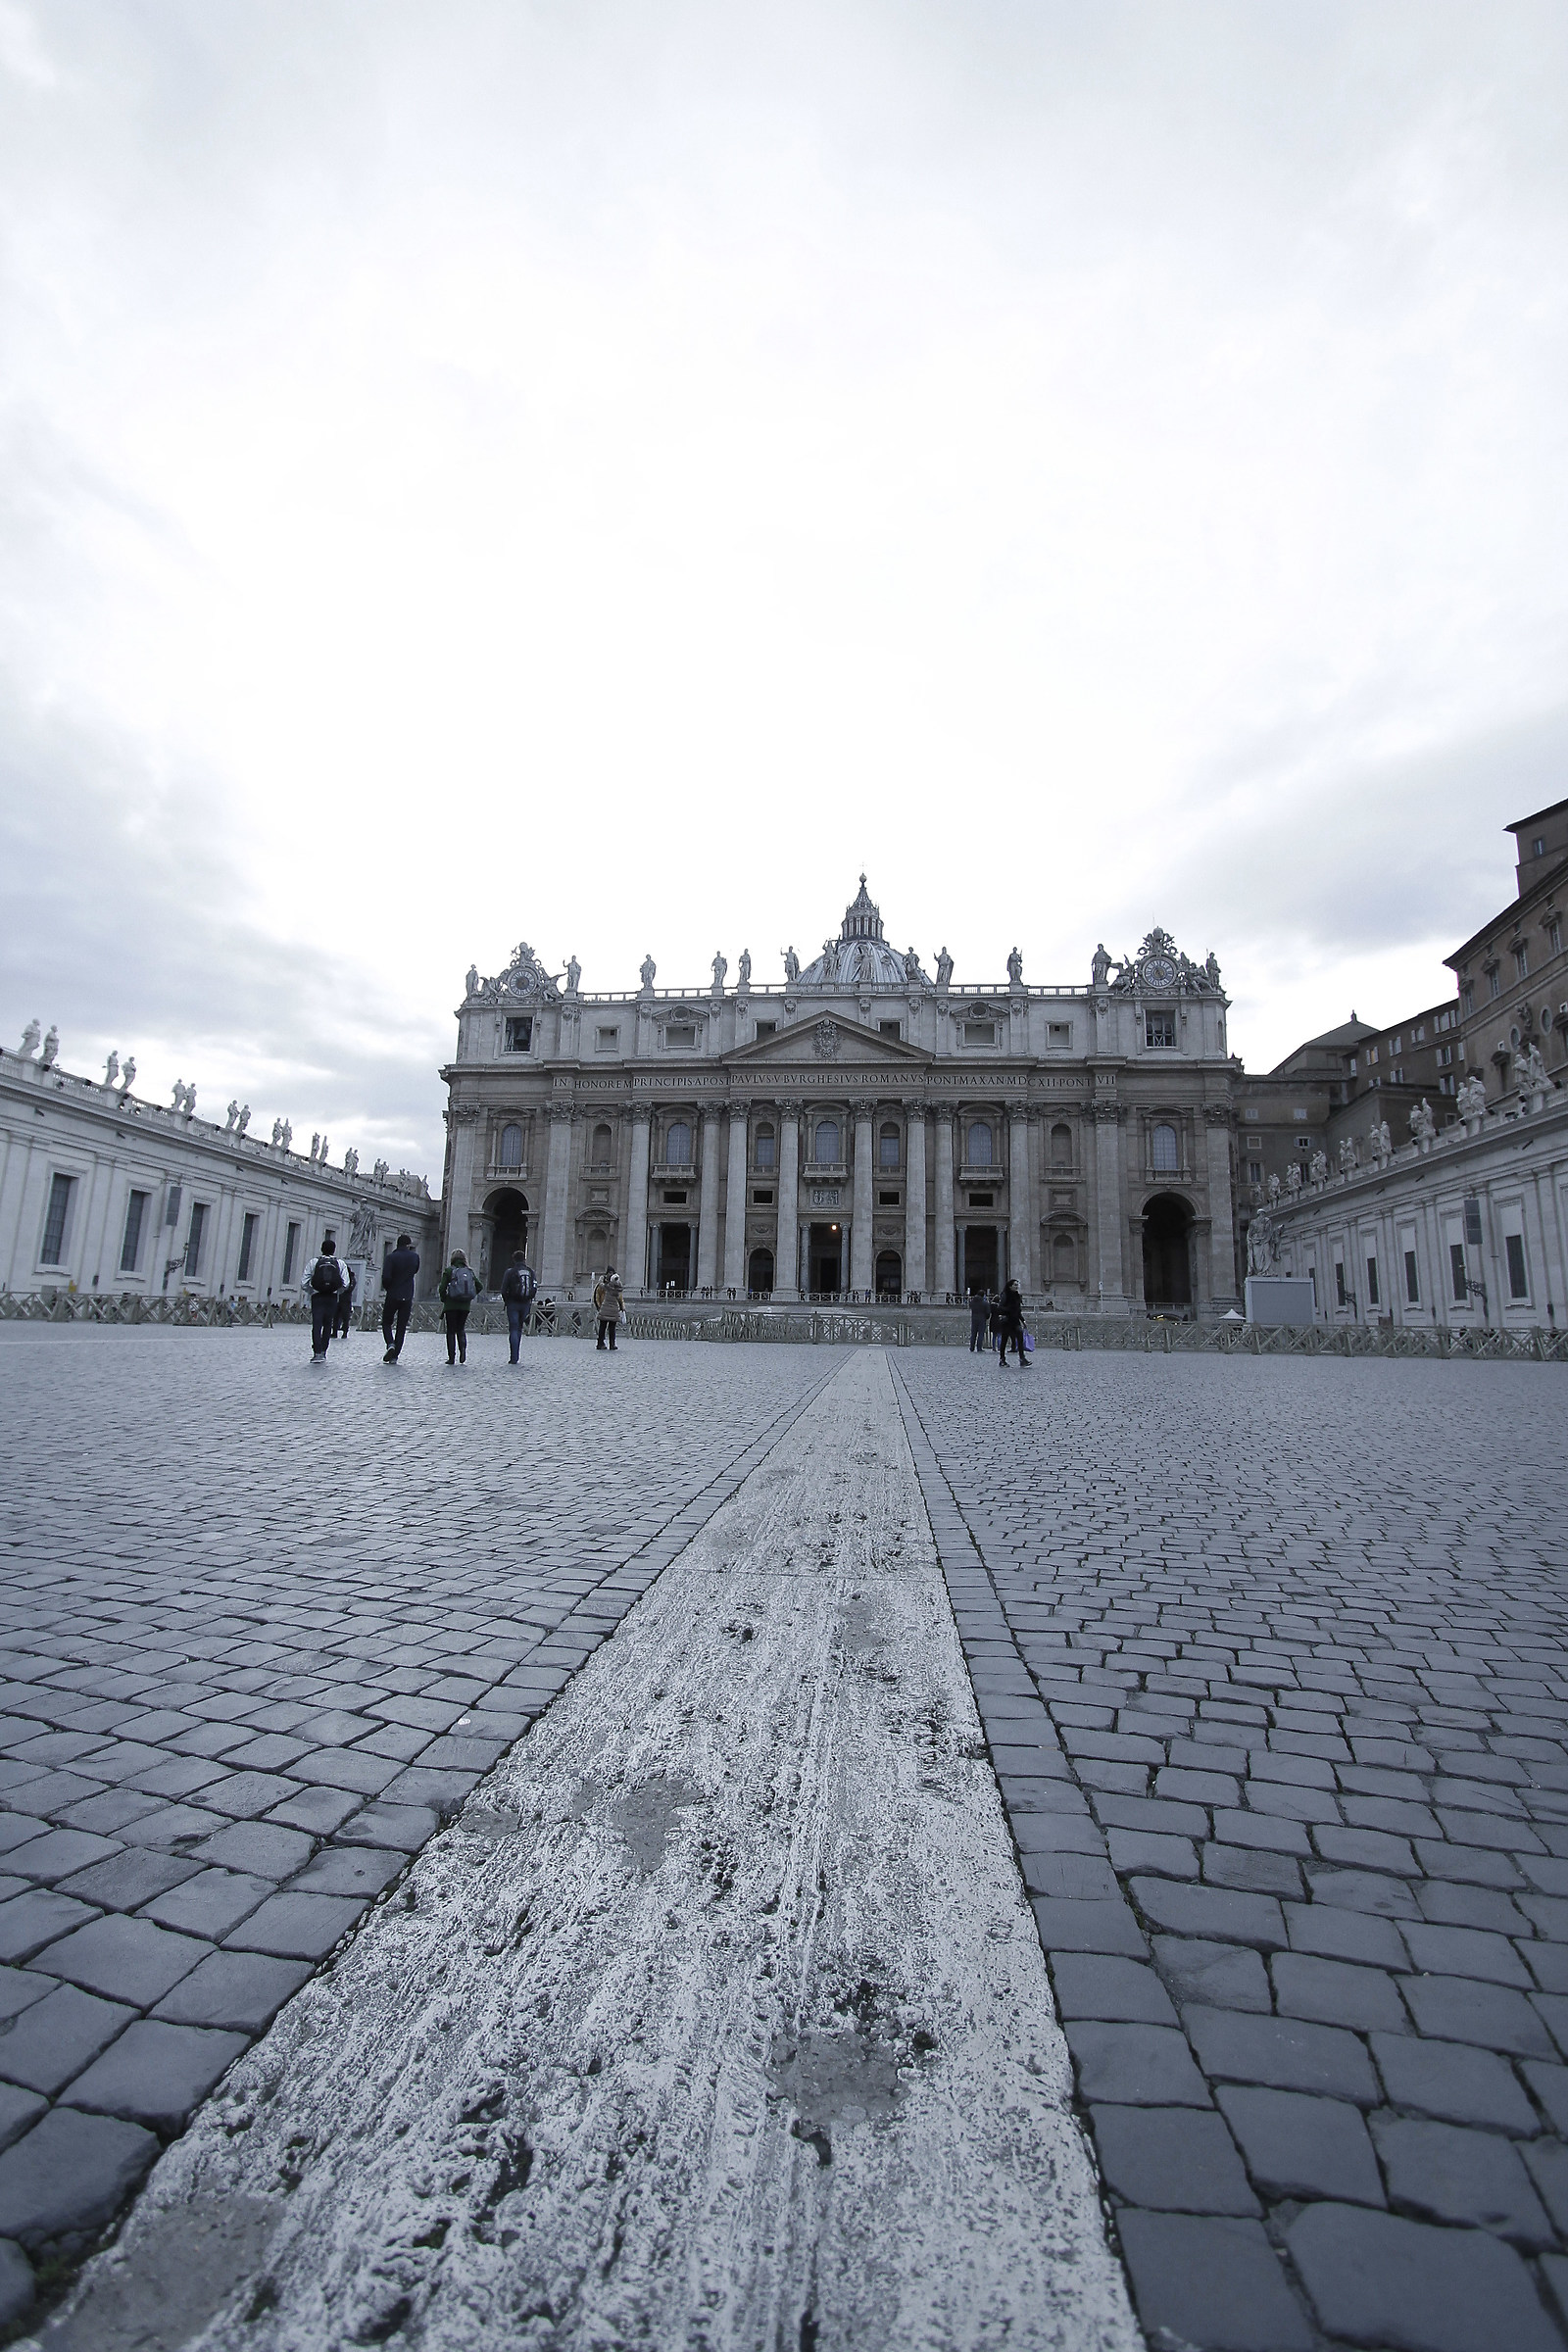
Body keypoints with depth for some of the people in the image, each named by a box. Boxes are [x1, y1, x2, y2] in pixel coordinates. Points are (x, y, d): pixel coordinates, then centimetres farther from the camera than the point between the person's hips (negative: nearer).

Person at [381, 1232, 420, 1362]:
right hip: (407, 1297, 2)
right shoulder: (414, 1257, 1)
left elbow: (386, 1277, -16)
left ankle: (390, 1344, -12)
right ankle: (394, 1356, 5)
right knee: (402, 1327, 7)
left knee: (386, 1322, 13)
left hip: (392, 1296, -2)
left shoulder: (391, 1257, -9)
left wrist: (387, 1288, 4)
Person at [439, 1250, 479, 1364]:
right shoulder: (470, 1271, 6)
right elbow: (479, 1286, 6)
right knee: (461, 1329, 17)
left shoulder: (449, 1270, -4)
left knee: (451, 1331, 6)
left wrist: (443, 1300, 7)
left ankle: (452, 1358, 3)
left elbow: (442, 1288, -9)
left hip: (451, 1305, -3)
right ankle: (463, 1347, -10)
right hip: (465, 1306, 3)